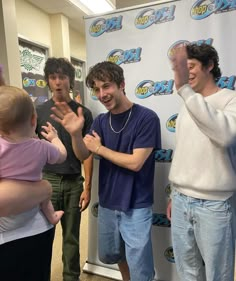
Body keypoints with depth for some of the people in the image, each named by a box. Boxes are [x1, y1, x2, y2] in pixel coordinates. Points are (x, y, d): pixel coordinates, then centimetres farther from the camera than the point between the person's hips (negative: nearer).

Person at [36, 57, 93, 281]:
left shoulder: (83, 113, 0)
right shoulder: (39, 111, 1)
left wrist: (87, 187, -3)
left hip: (74, 182, 0)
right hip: (47, 180, 0)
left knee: (72, 236, 13)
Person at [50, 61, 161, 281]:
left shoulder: (146, 118, -15)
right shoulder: (101, 121, 2)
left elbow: (135, 162, -20)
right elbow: (82, 155, -5)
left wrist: (99, 148, -11)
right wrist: (76, 134, -25)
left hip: (136, 206, -5)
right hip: (107, 203, 6)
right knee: (109, 255, 25)